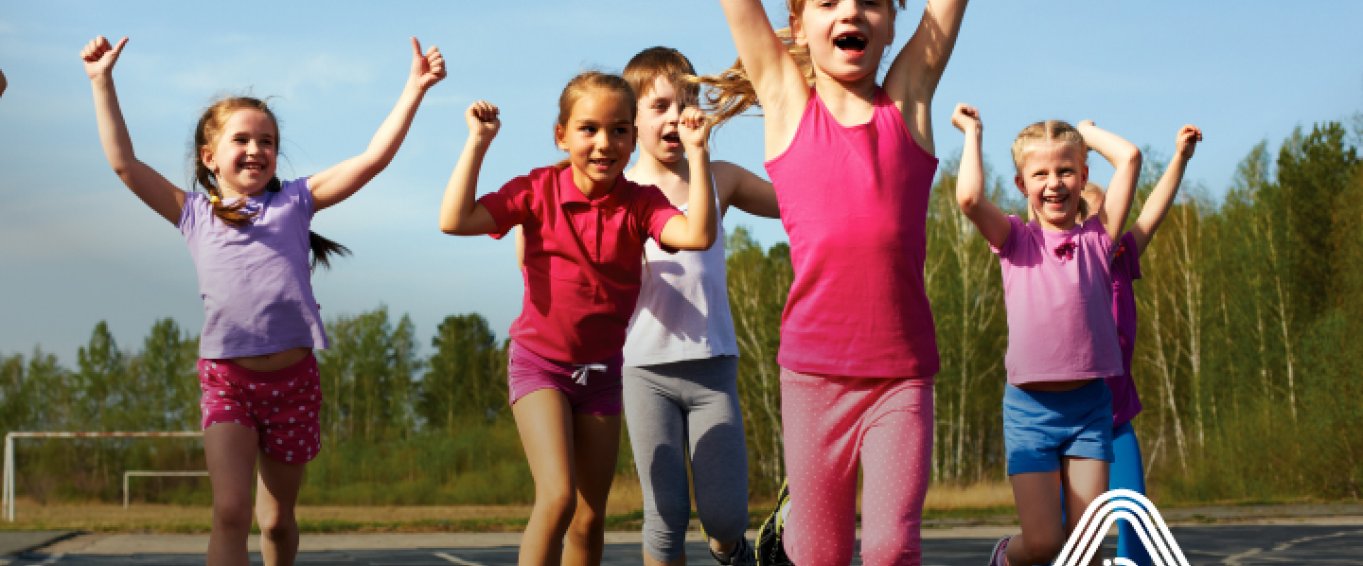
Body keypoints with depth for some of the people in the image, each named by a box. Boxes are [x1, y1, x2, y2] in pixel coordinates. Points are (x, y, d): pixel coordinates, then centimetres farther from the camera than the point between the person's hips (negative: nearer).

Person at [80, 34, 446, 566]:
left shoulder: (295, 200, 10)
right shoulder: (194, 212, 10)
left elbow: (374, 157, 5)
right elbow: (124, 163, 5)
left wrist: (414, 87, 0)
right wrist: (102, 81, 3)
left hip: (292, 376, 1)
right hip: (226, 377, -1)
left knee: (277, 519, 11)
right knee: (230, 512, -17)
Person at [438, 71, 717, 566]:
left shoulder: (640, 203, -8)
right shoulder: (539, 190, -10)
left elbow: (697, 236, -27)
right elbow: (455, 221, -20)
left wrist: (696, 153, -29)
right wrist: (478, 142, -21)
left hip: (602, 371, 3)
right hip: (540, 362, -3)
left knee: (590, 518, 8)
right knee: (558, 497, -21)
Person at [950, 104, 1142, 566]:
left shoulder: (1098, 237, 5)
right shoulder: (1015, 240, 3)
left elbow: (1129, 158, -6)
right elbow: (969, 197, -17)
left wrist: (1086, 131, 10)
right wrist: (973, 133, -3)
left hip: (1089, 406, 1)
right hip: (1030, 408, -1)